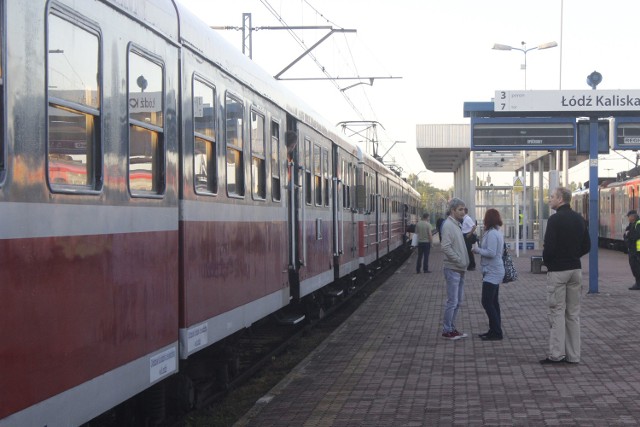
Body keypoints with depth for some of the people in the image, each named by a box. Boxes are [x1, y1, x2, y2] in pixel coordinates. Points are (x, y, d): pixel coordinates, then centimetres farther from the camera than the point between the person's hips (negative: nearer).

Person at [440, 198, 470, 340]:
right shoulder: (448, 225, -15)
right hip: (452, 269, -9)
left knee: (458, 301, 14)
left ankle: (451, 328, 22)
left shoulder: (457, 224, 14)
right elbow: (445, 247, -23)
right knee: (452, 301, -4)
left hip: (460, 269, 9)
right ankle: (447, 331, 4)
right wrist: (460, 261, -20)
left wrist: (464, 262, 10)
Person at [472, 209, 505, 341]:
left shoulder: (492, 233, -19)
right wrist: (480, 248, 6)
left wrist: (477, 250, -12)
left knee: (487, 302, -9)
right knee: (493, 302, 15)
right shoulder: (497, 232, 14)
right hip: (495, 271, 11)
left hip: (492, 272, -11)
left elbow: (491, 253, -25)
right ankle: (494, 330, 22)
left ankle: (496, 332, -7)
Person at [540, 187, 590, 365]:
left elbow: (549, 246, -18)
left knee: (557, 312, -2)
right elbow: (586, 246, 11)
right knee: (573, 313, 9)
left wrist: (546, 261, 0)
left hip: (557, 270, -6)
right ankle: (573, 355, 11)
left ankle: (556, 354, -3)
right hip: (575, 269, 6)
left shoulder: (555, 219, -14)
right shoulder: (579, 219, 8)